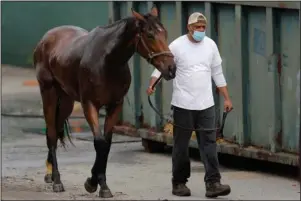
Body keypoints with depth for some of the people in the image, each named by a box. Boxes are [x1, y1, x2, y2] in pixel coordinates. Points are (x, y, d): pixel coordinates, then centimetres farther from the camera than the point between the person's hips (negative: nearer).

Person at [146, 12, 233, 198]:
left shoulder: (210, 45, 7)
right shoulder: (177, 46, -6)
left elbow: (217, 73, 13)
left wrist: (227, 98, 12)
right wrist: (152, 84, -26)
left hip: (206, 105, 3)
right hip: (183, 105, -3)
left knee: (209, 144, -4)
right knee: (181, 146, 5)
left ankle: (213, 183, -7)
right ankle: (179, 183, 16)